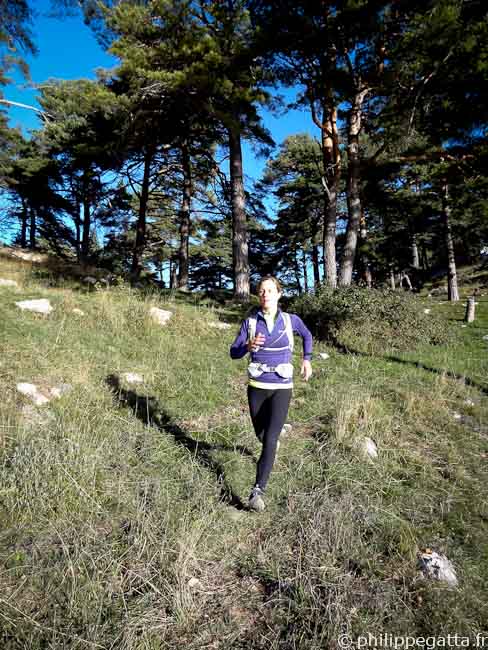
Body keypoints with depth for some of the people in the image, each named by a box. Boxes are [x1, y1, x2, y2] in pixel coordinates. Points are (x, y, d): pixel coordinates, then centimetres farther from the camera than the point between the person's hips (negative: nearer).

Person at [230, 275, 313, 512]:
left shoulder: (291, 320, -3)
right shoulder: (250, 322, -4)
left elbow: (307, 335, 18)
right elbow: (234, 353, -4)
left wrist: (307, 359, 11)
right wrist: (248, 346, -24)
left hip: (281, 388, -2)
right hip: (256, 387, 2)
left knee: (270, 440, -14)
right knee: (261, 435, 20)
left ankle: (258, 491, -8)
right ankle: (274, 440, 56)